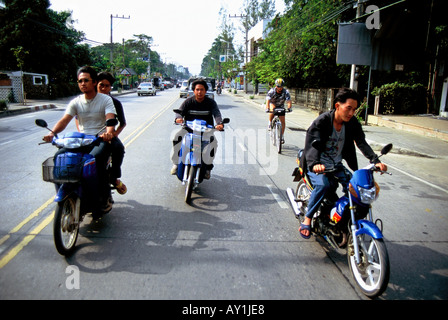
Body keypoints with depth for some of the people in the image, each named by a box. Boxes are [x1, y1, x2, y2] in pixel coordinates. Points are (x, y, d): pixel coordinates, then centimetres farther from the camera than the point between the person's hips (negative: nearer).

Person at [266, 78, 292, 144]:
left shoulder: (286, 92, -22)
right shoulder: (271, 91, -25)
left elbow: (289, 101, -30)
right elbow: (268, 101, -35)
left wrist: (289, 108, -51)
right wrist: (267, 108, -54)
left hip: (281, 107, 2)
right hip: (273, 104, -2)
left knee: (283, 121, -7)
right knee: (273, 108, -38)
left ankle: (282, 136, 6)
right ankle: (270, 123, -18)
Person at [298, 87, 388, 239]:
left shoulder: (353, 123, -2)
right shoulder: (321, 121, -18)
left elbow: (362, 143, -12)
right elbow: (313, 144, -30)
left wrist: (376, 160, -29)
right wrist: (314, 163, -50)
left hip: (337, 165, 5)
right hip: (318, 165, -5)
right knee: (323, 185, -32)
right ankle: (307, 219, -16)